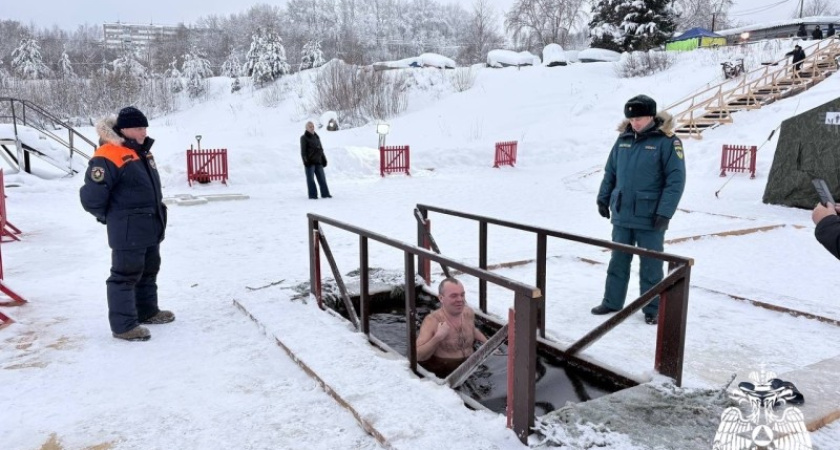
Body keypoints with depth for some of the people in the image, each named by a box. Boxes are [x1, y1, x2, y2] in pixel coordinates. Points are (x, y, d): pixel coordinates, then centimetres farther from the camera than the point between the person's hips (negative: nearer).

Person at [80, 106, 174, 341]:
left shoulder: (143, 153, 12)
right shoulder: (109, 156, -18)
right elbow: (91, 197, -19)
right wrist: (110, 217, -5)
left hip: (151, 228, 10)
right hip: (128, 232, -9)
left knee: (148, 272, 20)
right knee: (125, 276, -1)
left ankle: (147, 311, 35)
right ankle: (124, 325, 7)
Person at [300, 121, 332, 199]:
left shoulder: (316, 137, 17)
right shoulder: (304, 138, -2)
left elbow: (321, 149, 22)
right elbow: (303, 151, -7)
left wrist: (324, 159, 18)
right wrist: (305, 161, -15)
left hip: (318, 161, 6)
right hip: (310, 162, -6)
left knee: (322, 178, 6)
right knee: (311, 179, -2)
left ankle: (325, 194, 11)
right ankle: (312, 195, 1)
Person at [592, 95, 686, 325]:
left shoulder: (667, 141, -10)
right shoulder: (623, 139, 6)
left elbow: (676, 180, -13)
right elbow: (610, 172, 14)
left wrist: (664, 212, -17)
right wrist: (603, 199, 11)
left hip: (650, 219, -5)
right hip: (621, 215, 5)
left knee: (651, 266, 7)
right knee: (618, 261, 15)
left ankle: (652, 309, 21)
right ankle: (612, 302, 28)